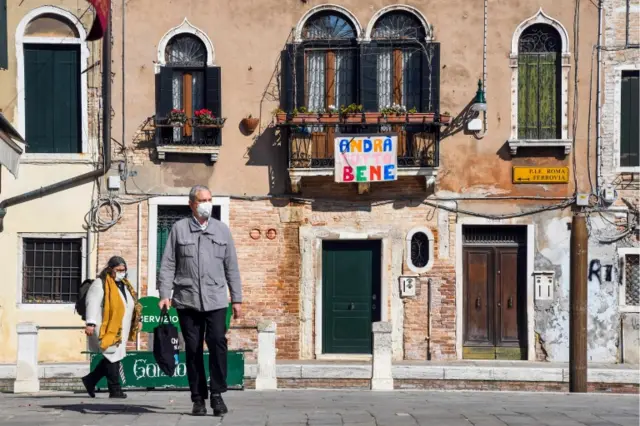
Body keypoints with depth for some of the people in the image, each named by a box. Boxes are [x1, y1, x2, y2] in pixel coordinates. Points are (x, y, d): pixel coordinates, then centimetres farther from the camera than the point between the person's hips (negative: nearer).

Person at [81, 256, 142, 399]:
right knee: (113, 356, -9)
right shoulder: (100, 284, -6)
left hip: (120, 330, 8)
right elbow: (93, 303, -14)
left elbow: (133, 304, 28)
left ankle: (90, 380, 22)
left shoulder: (125, 285, 20)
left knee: (112, 358, 7)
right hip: (106, 329, -8)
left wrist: (137, 320, 21)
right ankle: (115, 390, -4)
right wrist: (91, 323, -22)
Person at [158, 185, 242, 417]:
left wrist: (236, 299, 9)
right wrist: (165, 294, -4)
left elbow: (231, 267, 13)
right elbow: (168, 264, 5)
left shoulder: (222, 230, 12)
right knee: (193, 349, 3)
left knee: (217, 342, -14)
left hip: (216, 299, 0)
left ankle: (217, 394, -5)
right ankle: (198, 398, 10)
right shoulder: (179, 229, 7)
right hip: (187, 300, 0)